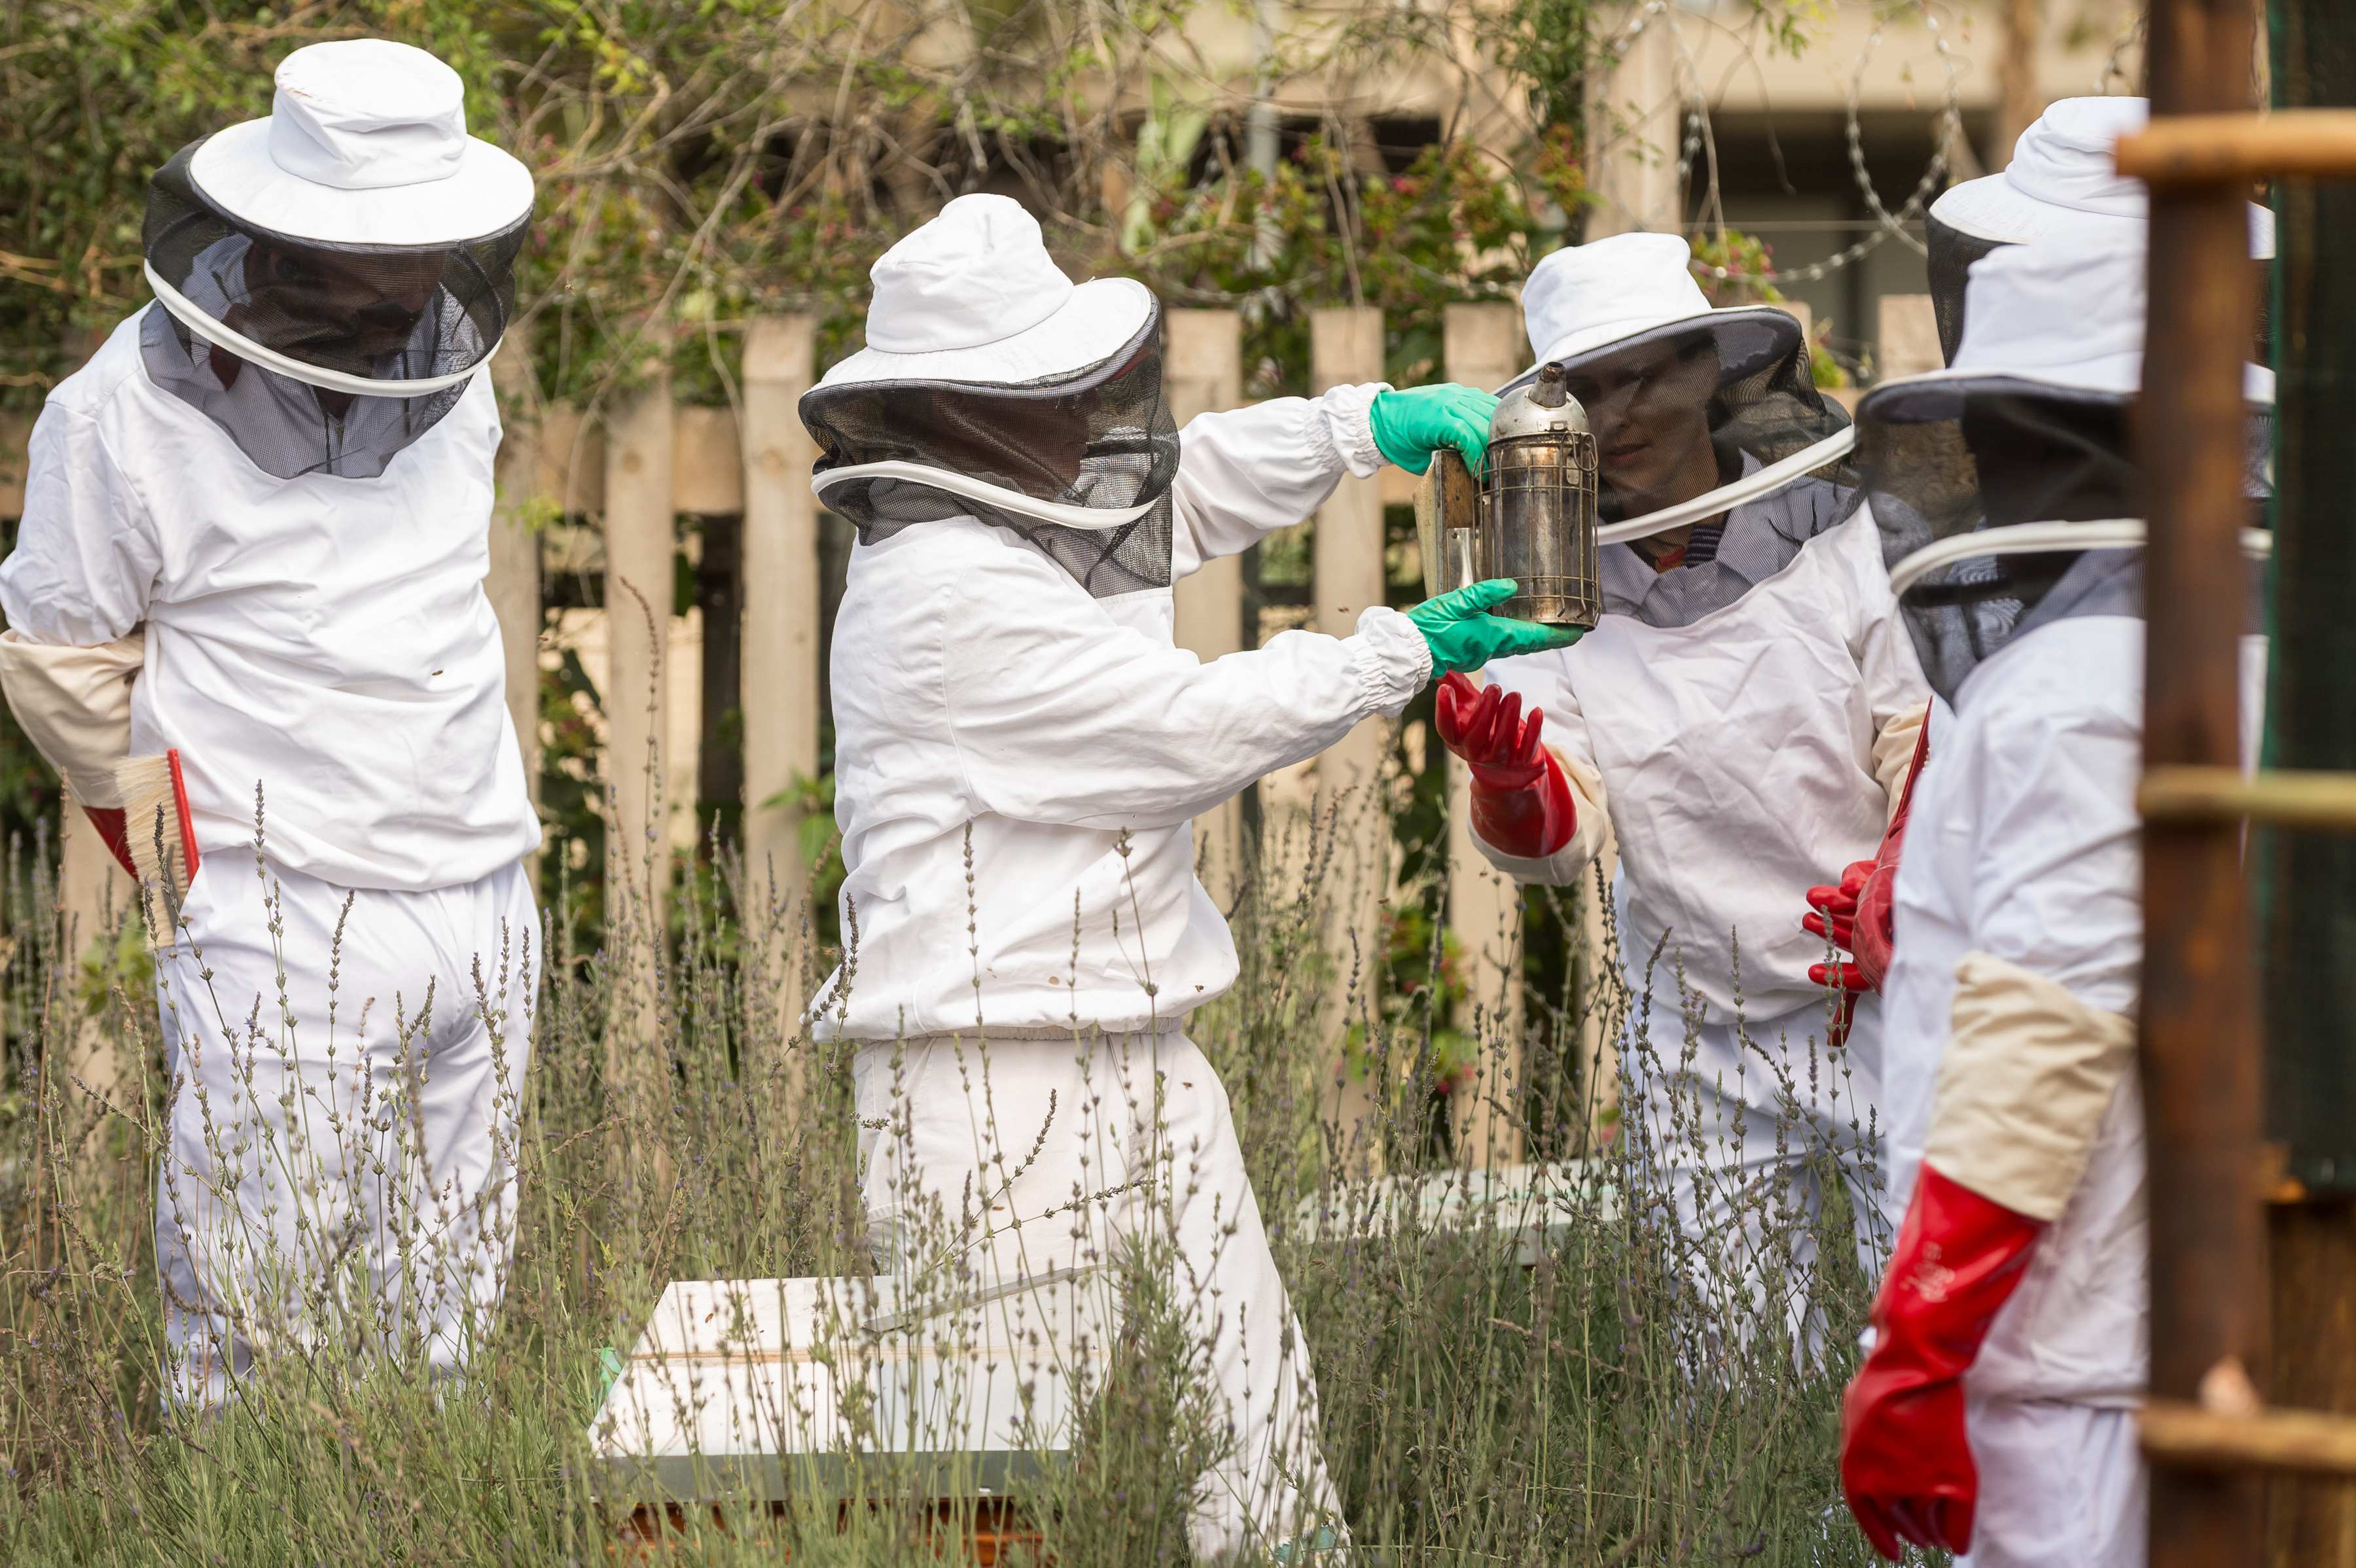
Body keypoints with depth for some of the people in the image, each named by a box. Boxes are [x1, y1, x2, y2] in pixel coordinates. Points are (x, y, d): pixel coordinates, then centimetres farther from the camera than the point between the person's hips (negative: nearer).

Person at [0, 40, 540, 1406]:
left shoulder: (452, 357, 8)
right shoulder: (135, 410, -10)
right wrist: (186, 855, 5)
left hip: (482, 917, 6)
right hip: (286, 934, -6)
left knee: (442, 1341, 9)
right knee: (255, 1344, -8)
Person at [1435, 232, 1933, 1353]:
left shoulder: (1837, 538, -5)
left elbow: (1929, 755, -1)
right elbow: (1558, 840, -7)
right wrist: (1508, 782, -30)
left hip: (1885, 1010, -2)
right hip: (1700, 1041, 2)